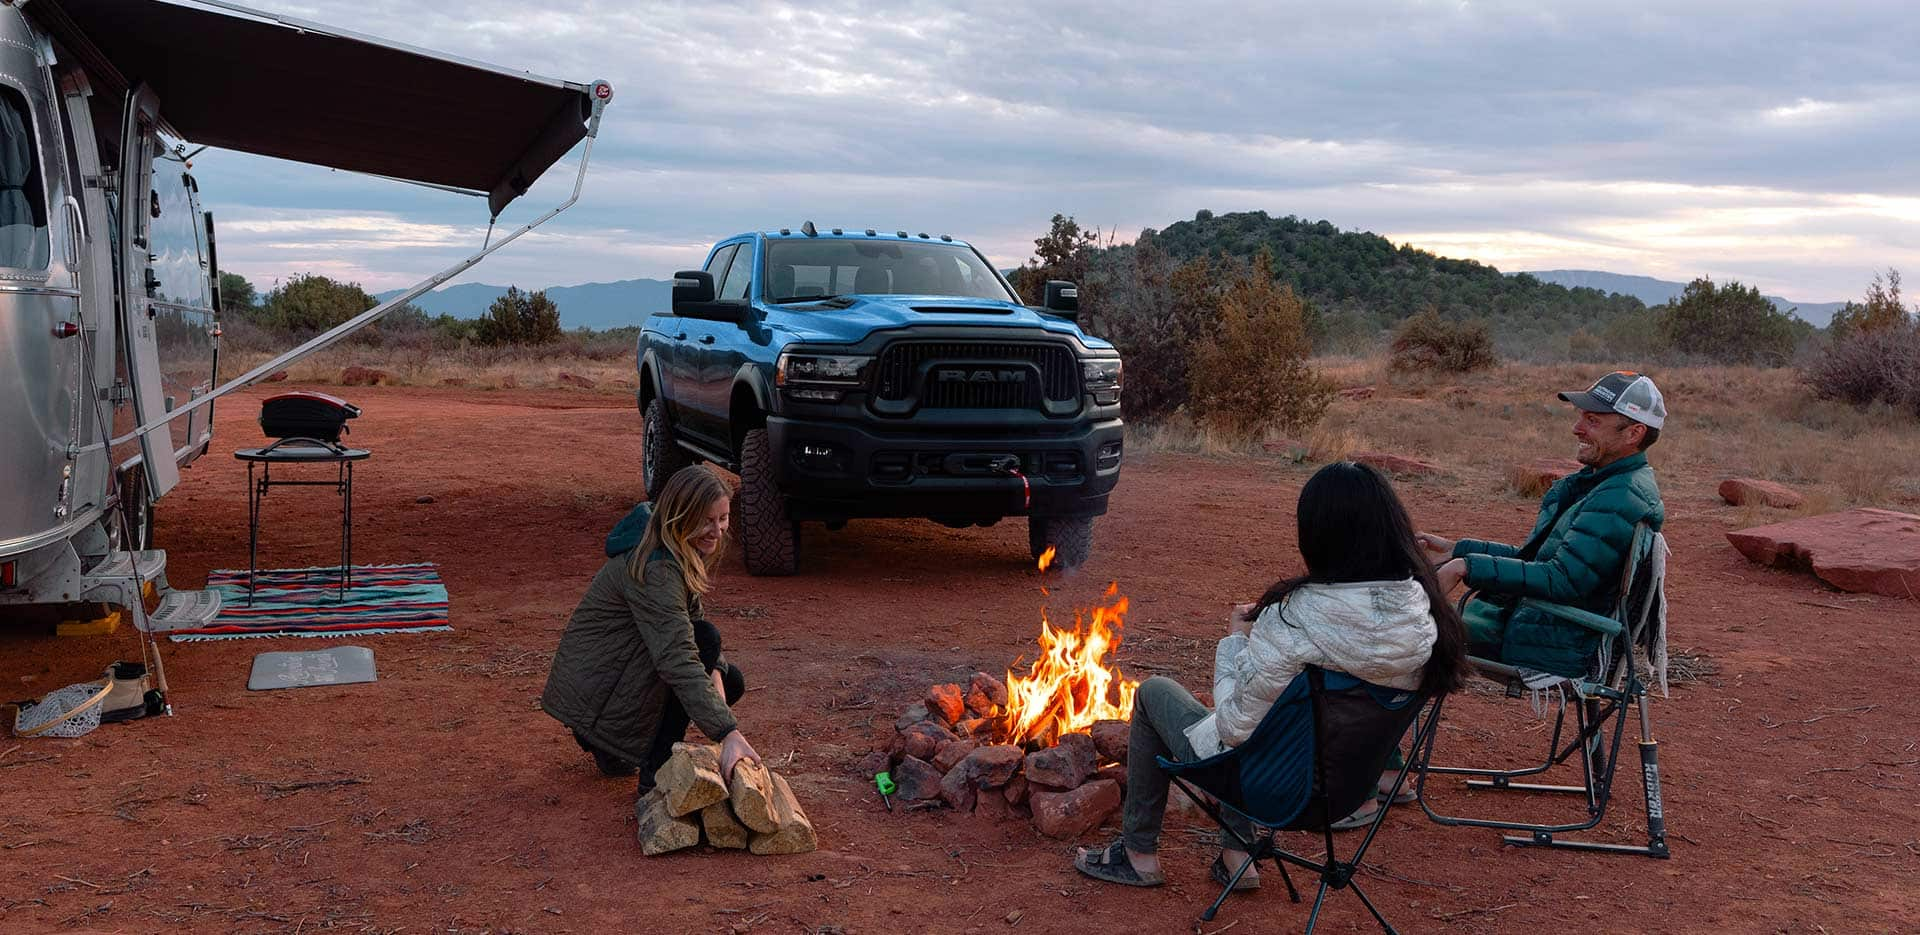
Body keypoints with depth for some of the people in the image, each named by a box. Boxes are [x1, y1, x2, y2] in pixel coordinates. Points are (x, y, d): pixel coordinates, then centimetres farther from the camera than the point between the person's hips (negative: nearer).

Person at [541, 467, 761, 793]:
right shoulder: (655, 570, -29)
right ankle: (656, 774, -17)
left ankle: (610, 743, 12)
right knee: (705, 637, -24)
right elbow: (678, 659, -37)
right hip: (589, 690, -10)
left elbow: (689, 620, 10)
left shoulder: (686, 554, 2)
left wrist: (713, 671, -11)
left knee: (730, 681, 6)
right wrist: (728, 732, -44)